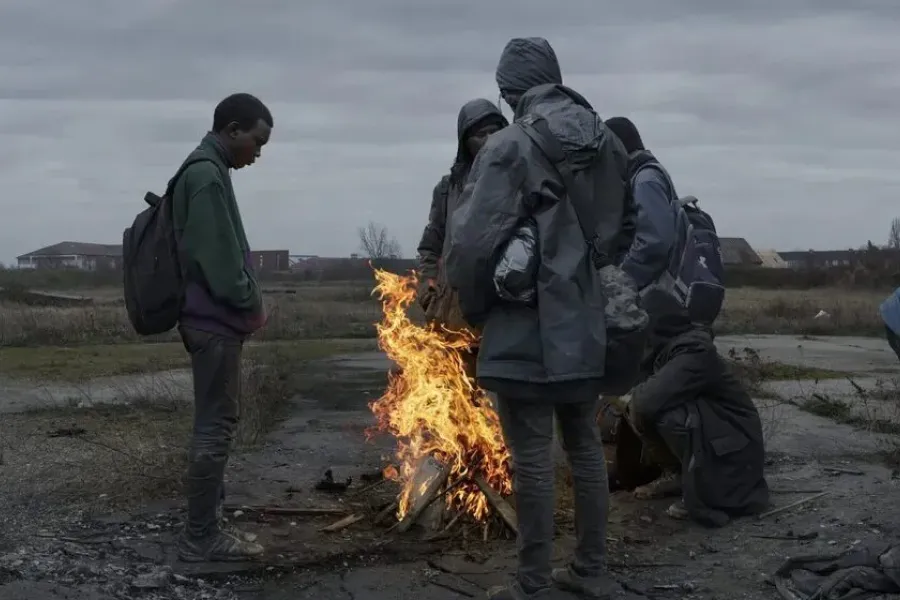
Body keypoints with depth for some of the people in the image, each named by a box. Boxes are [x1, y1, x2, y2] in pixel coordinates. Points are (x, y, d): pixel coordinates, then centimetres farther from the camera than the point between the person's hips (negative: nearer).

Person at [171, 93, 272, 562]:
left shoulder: (203, 170, 16)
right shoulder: (206, 174, -16)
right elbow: (217, 257, -21)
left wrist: (246, 304, 12)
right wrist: (251, 304, -9)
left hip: (212, 317, 10)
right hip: (215, 320, -10)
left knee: (214, 424, 14)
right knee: (215, 426, -6)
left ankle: (208, 526, 20)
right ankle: (200, 538, -1)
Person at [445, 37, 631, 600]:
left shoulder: (510, 146, -15)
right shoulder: (608, 143, 6)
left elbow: (473, 239, -17)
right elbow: (621, 229, 11)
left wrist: (472, 306, -1)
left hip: (526, 327, -7)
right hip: (585, 323, 7)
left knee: (532, 456, 0)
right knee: (586, 447, 15)